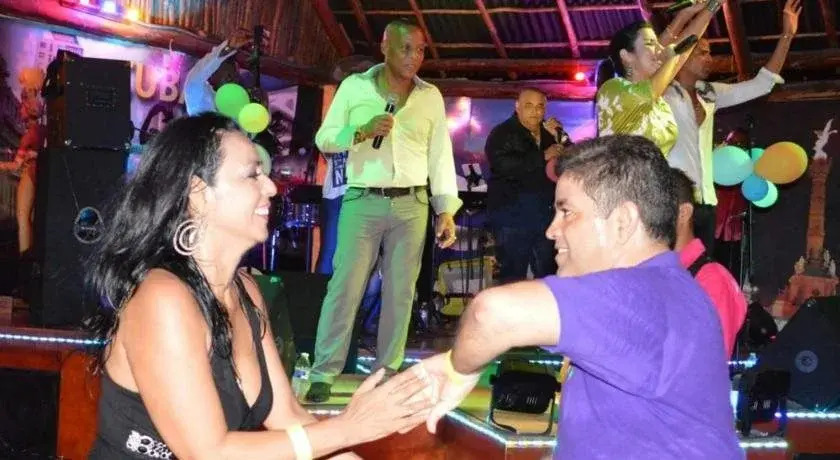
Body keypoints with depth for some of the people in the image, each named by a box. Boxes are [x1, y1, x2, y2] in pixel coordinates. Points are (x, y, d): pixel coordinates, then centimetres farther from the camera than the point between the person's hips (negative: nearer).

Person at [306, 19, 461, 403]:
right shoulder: (354, 87, 3)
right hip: (362, 201, -2)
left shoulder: (431, 96, 8)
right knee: (345, 286, -3)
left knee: (400, 292, 5)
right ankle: (324, 374, 3)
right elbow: (324, 139, 2)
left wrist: (446, 209, 0)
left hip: (412, 205, 2)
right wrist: (363, 131, -15)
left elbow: (440, 155, 7)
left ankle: (387, 374, 15)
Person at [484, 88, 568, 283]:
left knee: (548, 272, 6)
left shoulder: (550, 133, 16)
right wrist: (543, 156, -17)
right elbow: (503, 165, -19)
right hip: (512, 212, -5)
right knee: (513, 273, -5)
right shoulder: (502, 134, -1)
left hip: (545, 212, 5)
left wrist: (558, 137, -6)